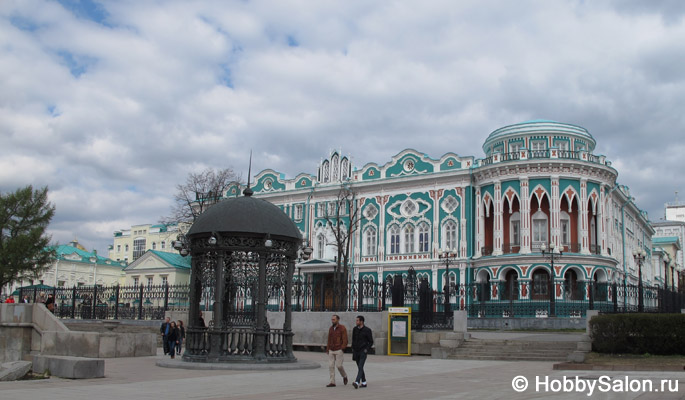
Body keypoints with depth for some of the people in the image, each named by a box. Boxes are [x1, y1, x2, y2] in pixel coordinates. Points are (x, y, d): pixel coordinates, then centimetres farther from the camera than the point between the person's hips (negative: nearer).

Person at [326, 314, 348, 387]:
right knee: (331, 366, -1)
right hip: (331, 351, 6)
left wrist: (342, 349, -17)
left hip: (339, 350, -6)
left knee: (338, 365, -7)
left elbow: (345, 340, -11)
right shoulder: (331, 328, 10)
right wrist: (327, 350, 12)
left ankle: (344, 376, 21)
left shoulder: (342, 328, -8)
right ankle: (332, 382, 2)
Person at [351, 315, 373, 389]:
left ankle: (357, 382, -26)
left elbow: (371, 342, -3)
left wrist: (366, 349, -12)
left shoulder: (367, 330, -8)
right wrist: (353, 349, 10)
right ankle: (363, 383, 20)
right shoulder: (355, 329, 7)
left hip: (363, 351, -6)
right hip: (356, 351, 6)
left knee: (360, 367, -16)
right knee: (359, 367, 10)